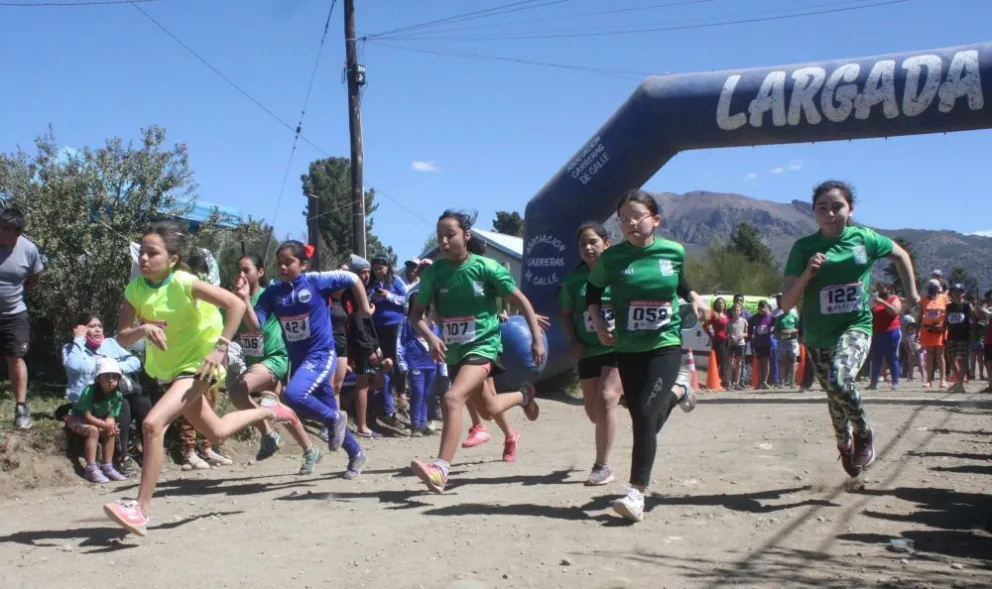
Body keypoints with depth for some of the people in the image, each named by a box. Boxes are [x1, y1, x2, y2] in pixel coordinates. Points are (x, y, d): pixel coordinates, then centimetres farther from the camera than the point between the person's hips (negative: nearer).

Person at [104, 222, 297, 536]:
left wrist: (220, 348, -27)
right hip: (168, 370, 7)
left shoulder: (184, 283, -22)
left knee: (153, 424, -26)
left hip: (197, 364, -7)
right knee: (216, 431, 22)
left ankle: (141, 510, -18)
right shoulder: (135, 289, -6)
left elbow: (236, 304, -23)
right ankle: (268, 410, 49)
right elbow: (122, 337, -10)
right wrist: (142, 329, -31)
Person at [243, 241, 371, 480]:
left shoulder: (316, 281, -10)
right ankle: (357, 455, 33)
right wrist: (244, 299, -19)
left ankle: (334, 418, -4)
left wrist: (365, 307, 6)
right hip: (298, 360, 6)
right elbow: (255, 326, -6)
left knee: (293, 395, -30)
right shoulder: (272, 293, 1)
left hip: (321, 355, -6)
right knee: (328, 414, 13)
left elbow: (352, 279, 1)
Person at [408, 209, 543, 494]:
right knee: (489, 408, 23)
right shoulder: (434, 272, -5)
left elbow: (521, 300, -4)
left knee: (453, 399, -28)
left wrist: (537, 338, -7)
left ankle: (440, 470, -27)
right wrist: (430, 337, -20)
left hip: (483, 346, -5)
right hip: (454, 351, 5)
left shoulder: (486, 267, -14)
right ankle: (524, 396, 55)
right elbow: (416, 313, 0)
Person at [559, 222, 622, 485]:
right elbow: (566, 314, 14)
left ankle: (602, 467, -12)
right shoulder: (574, 280, 3)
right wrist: (572, 341, -1)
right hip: (589, 352, 4)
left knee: (606, 399, -21)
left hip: (620, 348, -4)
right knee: (593, 412, 9)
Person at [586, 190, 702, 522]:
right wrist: (598, 323, -6)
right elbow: (593, 293, 9)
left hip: (666, 344, -2)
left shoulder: (673, 252, -4)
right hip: (627, 349, 2)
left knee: (646, 414, -16)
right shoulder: (611, 258, -7)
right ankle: (677, 391, 45)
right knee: (641, 418, 11)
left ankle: (637, 493, -12)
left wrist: (695, 298, 1)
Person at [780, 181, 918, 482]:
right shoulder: (804, 248, -8)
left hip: (855, 327, -2)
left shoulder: (864, 238, -5)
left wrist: (912, 293, 14)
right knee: (835, 399, 13)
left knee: (839, 379, -29)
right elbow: (786, 304, -11)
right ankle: (845, 446, 43)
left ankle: (865, 434, -2)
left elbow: (900, 255, 17)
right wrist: (807, 274, -24)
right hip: (817, 336, 2)